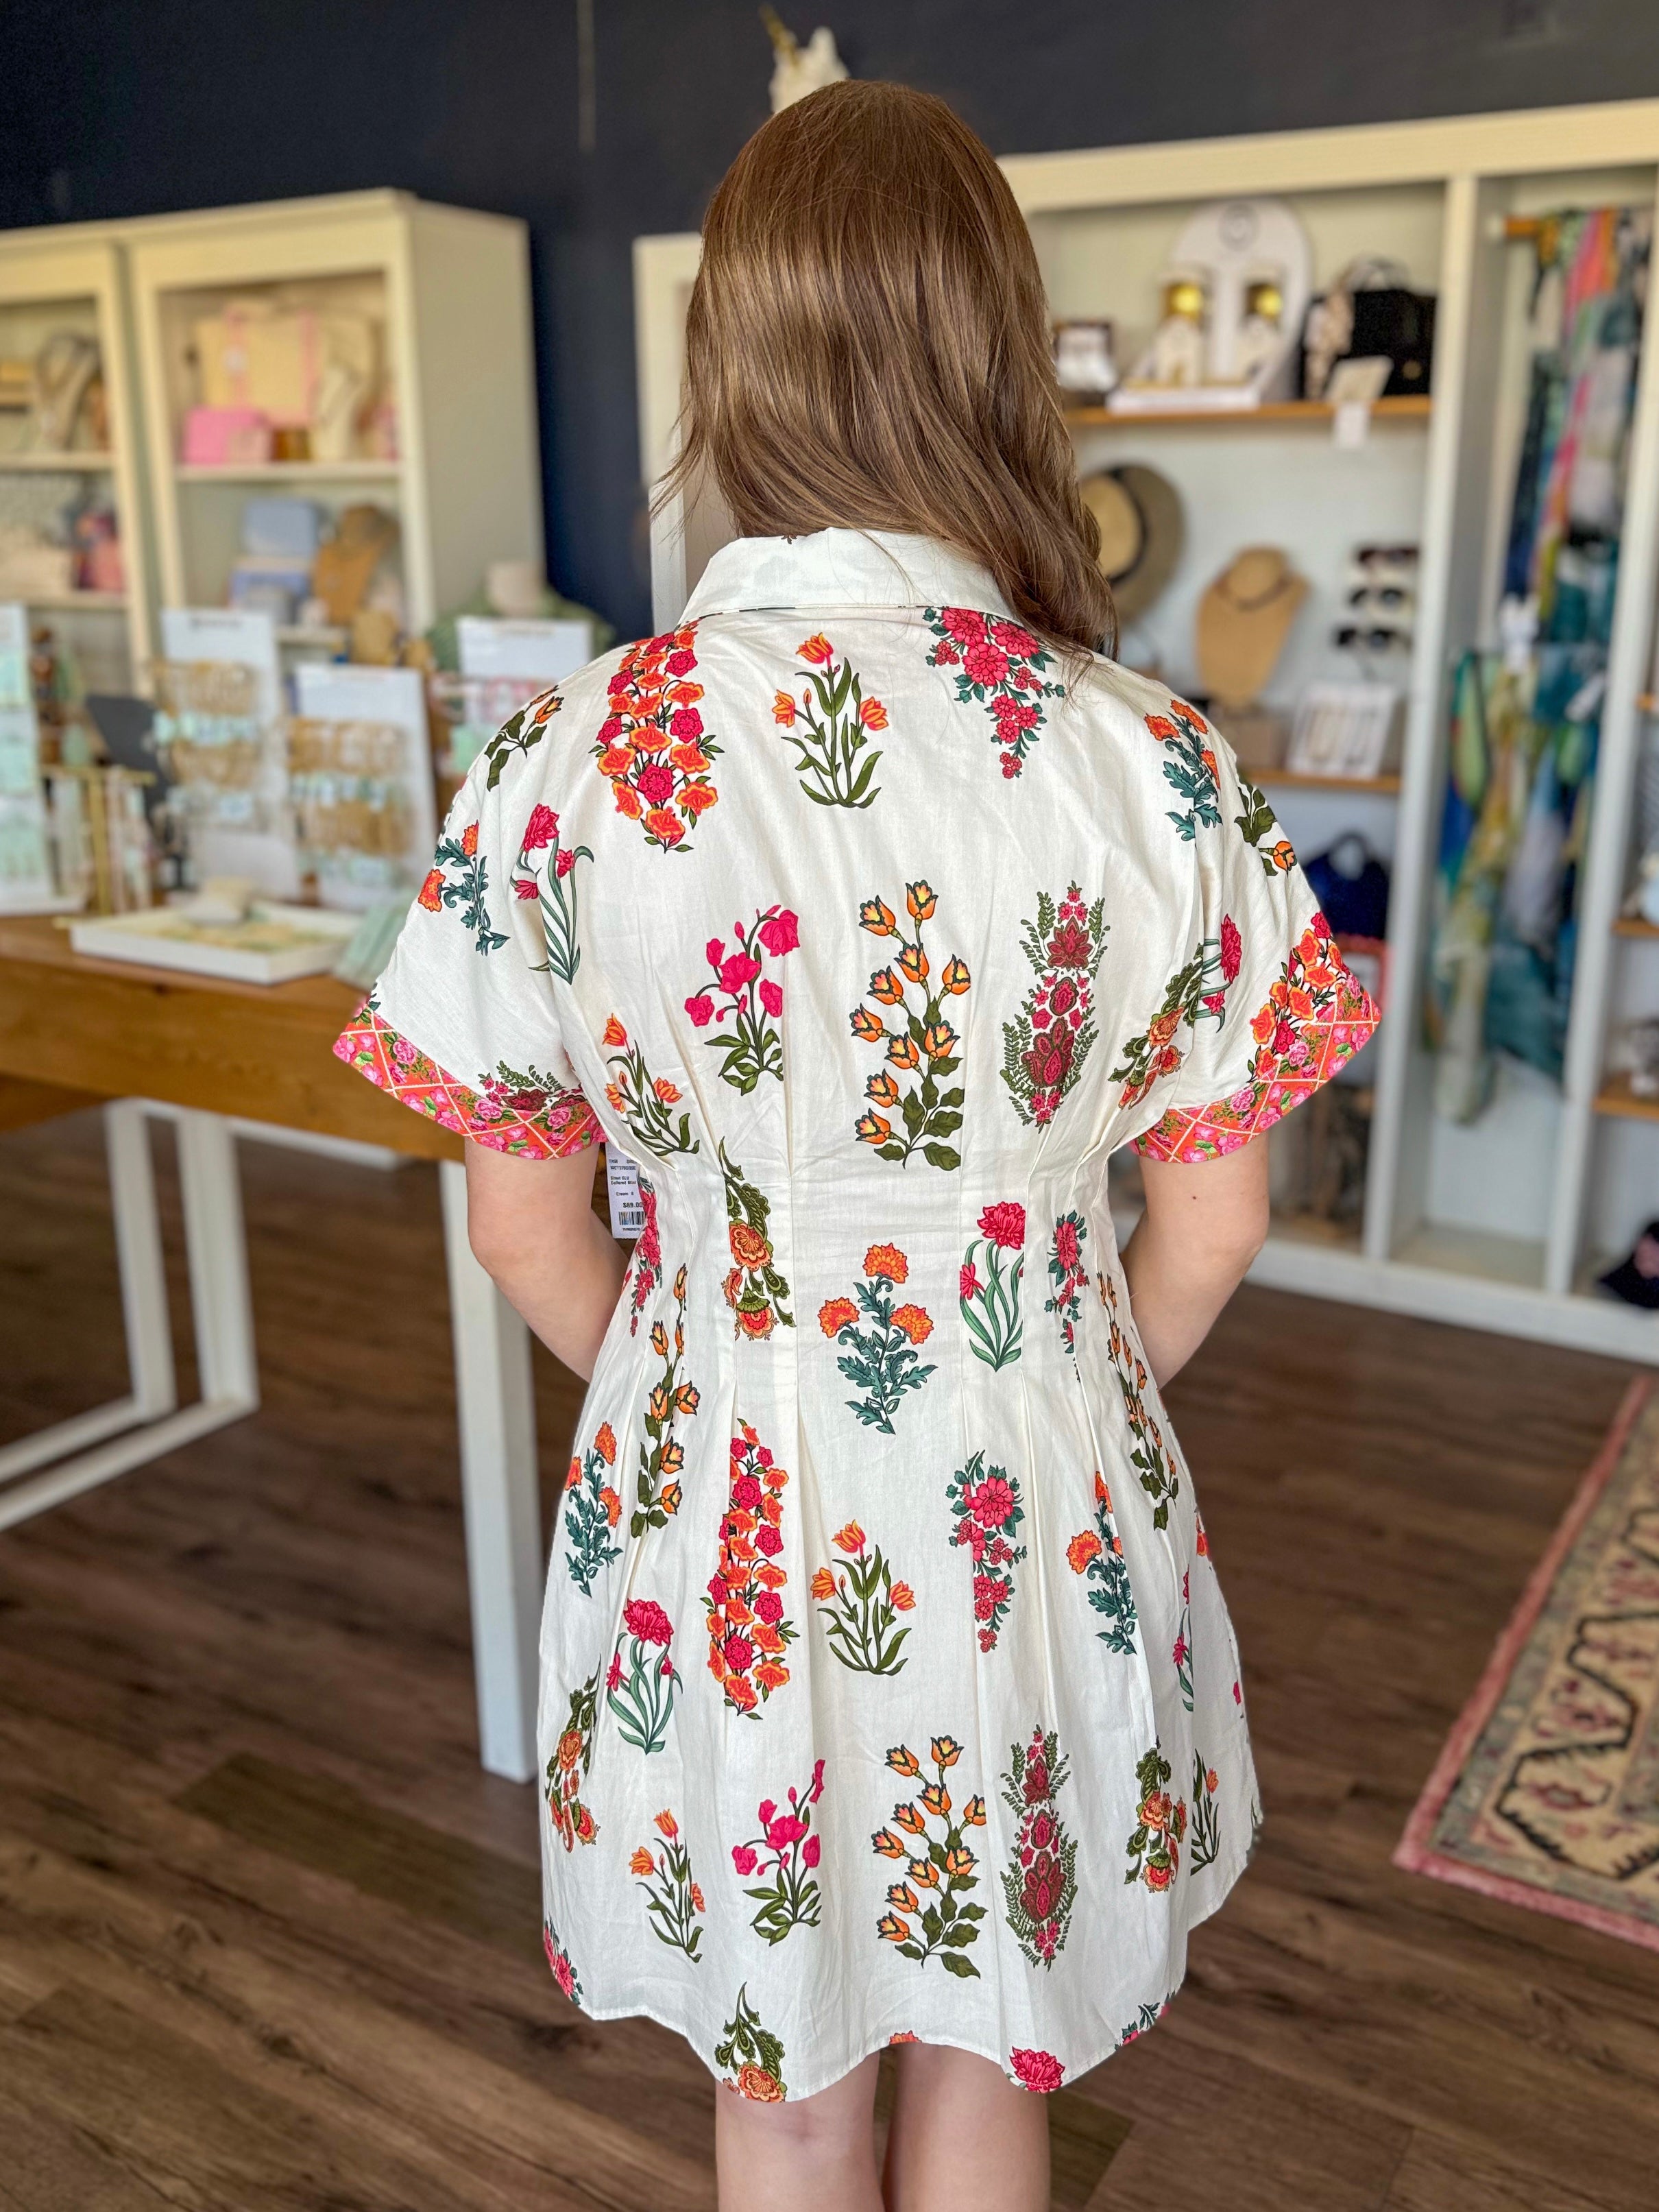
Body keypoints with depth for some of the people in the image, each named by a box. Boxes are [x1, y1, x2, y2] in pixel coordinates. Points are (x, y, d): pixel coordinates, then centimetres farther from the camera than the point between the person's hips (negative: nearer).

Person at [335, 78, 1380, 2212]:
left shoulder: (572, 752, -16)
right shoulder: (1151, 759, -17)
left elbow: (521, 1220, -6)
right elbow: (1209, 1228, -7)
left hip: (720, 1510, 0)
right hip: (1035, 1510, 1)